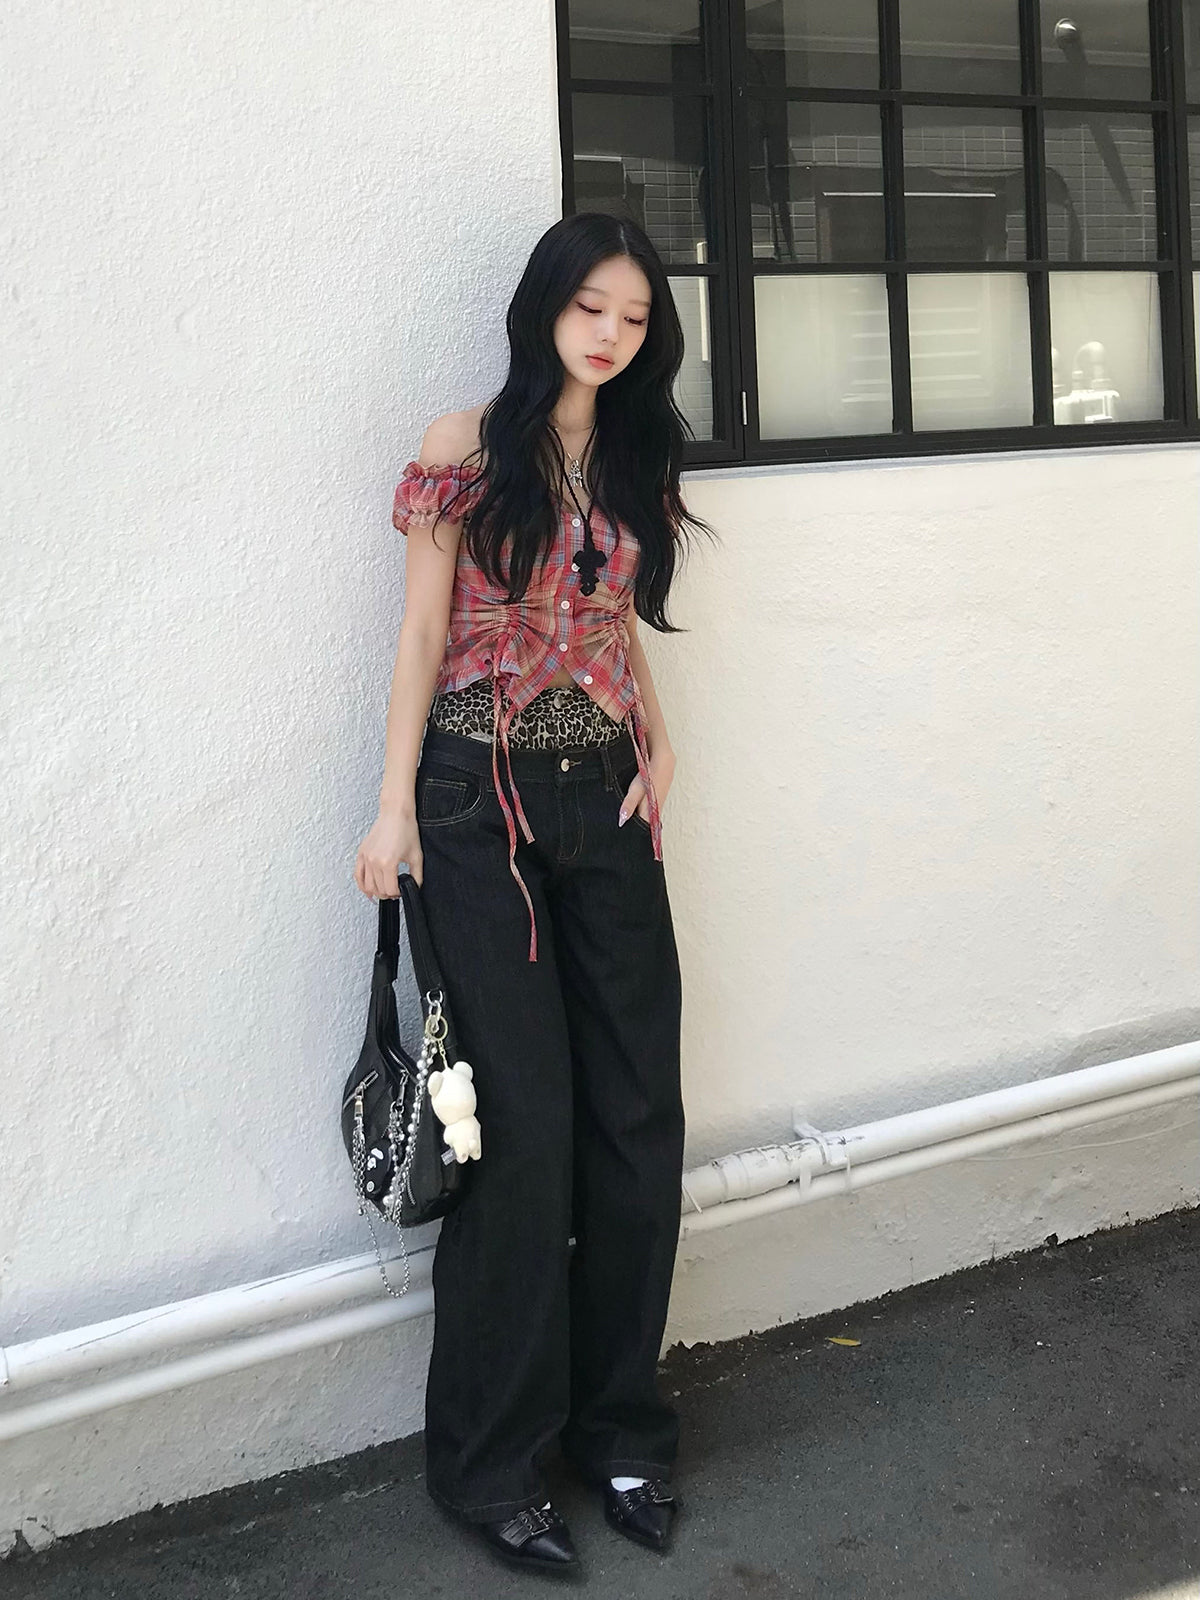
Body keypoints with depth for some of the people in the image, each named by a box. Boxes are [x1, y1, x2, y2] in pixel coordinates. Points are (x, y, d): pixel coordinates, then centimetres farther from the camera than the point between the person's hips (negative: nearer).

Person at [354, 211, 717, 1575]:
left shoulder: (636, 464, 13)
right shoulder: (466, 450, -2)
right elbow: (424, 631, -3)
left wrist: (659, 744, 4)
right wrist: (396, 807, -7)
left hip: (606, 803, 5)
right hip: (482, 802, -5)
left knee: (640, 1116, 3)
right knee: (526, 1121, -5)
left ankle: (618, 1422, 20)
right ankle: (490, 1461, 11)